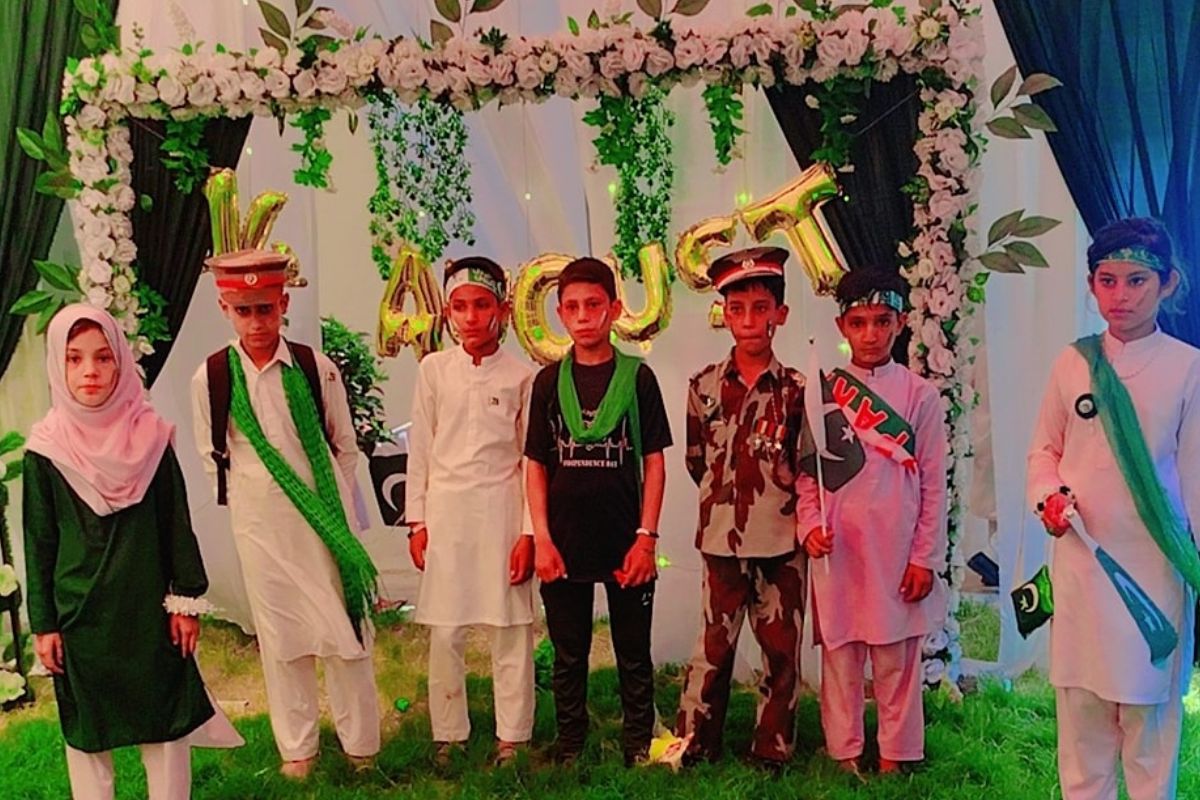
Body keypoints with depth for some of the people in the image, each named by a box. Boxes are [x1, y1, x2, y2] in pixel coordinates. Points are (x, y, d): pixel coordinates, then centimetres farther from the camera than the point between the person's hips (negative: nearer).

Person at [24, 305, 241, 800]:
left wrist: (186, 600, -1)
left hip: (148, 608, 0)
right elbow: (39, 542, 0)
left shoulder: (149, 437, -5)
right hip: (80, 615, 0)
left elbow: (177, 523, 0)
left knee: (166, 721, 9)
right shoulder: (46, 451, -5)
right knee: (86, 728, 12)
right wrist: (43, 625, 1)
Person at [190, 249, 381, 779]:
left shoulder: (315, 368, -6)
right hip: (260, 525, 1)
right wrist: (252, 497, 7)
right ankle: (296, 748, 26)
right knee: (280, 635, 10)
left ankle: (360, 742, 22)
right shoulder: (210, 378, -4)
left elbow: (345, 446, 4)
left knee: (344, 628, 6)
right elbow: (212, 456, 8)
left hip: (325, 515, -1)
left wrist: (332, 498, 6)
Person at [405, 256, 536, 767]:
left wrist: (529, 532, -3)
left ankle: (511, 737, 19)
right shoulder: (434, 369, 4)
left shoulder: (521, 377, 0)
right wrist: (417, 521, 4)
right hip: (446, 510, 1)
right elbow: (420, 449, 7)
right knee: (445, 632, 6)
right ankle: (449, 734, 23)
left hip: (502, 510, -1)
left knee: (510, 628, 4)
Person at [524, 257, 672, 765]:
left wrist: (646, 537, -8)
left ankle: (639, 747, 27)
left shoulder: (637, 377, -1)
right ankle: (569, 750, 28)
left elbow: (654, 462, -1)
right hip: (564, 546, 2)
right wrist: (541, 538, -4)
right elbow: (536, 465, 4)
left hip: (625, 545, -1)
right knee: (568, 656, 14)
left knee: (634, 655, 11)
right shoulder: (549, 381, 3)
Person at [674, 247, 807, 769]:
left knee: (782, 652, 9)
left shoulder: (796, 390, -2)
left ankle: (773, 753, 24)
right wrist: (728, 495, 9)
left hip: (782, 542, 0)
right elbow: (696, 461, 10)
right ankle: (694, 747, 21)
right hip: (723, 539, 0)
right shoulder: (704, 386, 1)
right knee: (714, 648, 8)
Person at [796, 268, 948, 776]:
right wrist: (810, 525, -9)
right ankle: (844, 757, 22)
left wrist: (926, 557, -3)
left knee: (896, 662, 8)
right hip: (836, 551, 1)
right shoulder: (823, 392, 4)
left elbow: (934, 484, 1)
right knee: (839, 659, 9)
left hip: (897, 552, -1)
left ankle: (893, 759, 22)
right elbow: (807, 471, 6)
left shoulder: (920, 395, 1)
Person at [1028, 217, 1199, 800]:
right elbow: (1044, 449, 12)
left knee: (1150, 706, 7)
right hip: (1079, 557, 3)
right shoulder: (1073, 364, 3)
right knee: (1079, 705, 12)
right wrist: (1049, 494, -8)